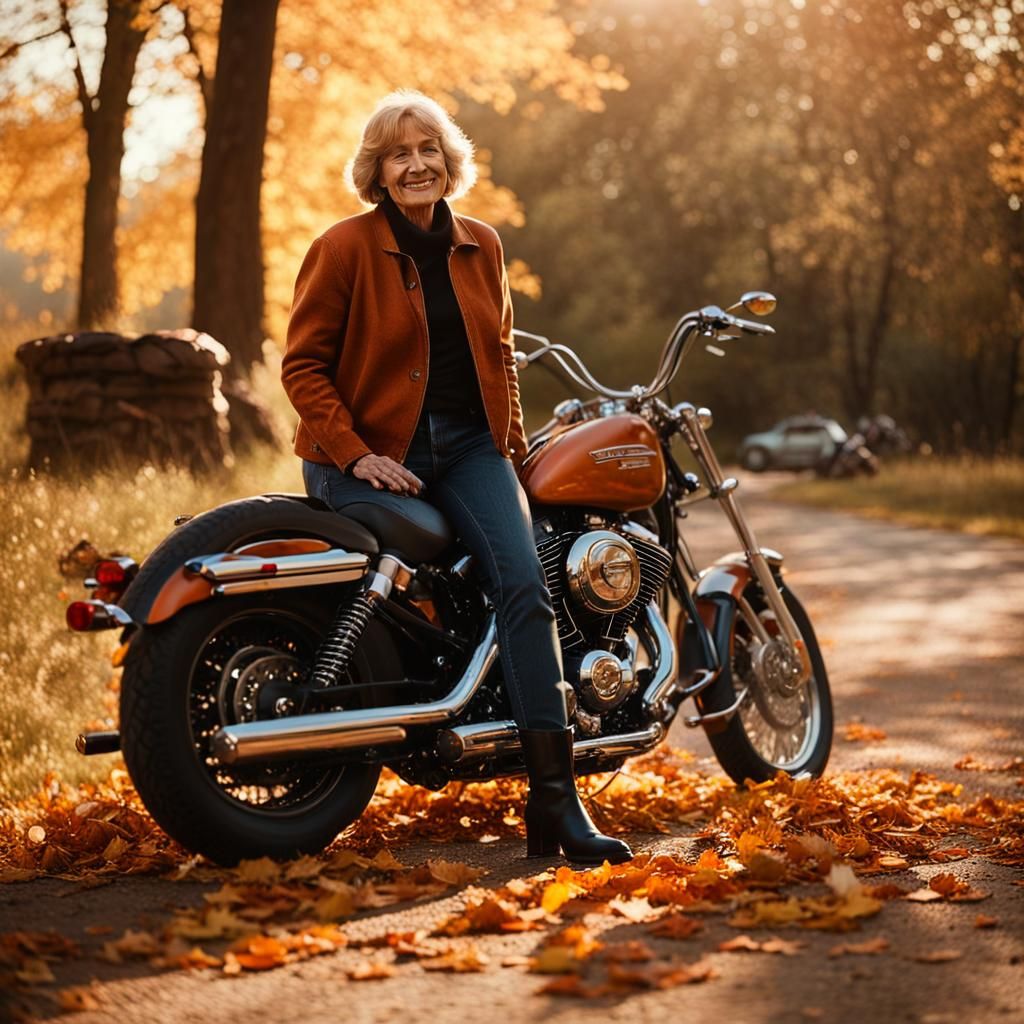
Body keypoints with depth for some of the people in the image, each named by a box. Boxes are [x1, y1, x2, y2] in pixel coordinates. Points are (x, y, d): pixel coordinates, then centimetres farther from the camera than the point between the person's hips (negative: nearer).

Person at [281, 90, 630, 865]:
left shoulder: (481, 247, 12)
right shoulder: (344, 248, -3)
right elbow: (304, 366, -5)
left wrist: (515, 447, 14)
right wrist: (356, 453, -15)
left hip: (468, 444, 3)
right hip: (374, 454, -3)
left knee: (525, 582, -19)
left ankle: (555, 802, -21)